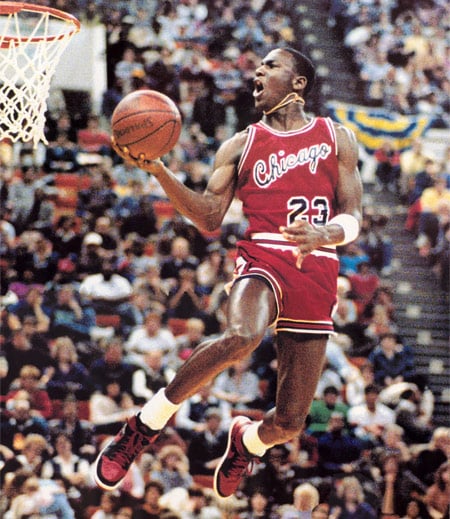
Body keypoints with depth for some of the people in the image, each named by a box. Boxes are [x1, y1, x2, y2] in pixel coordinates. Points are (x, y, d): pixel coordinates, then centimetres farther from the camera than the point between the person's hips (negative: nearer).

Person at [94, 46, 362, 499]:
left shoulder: (337, 139, 13)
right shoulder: (240, 146, 13)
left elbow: (353, 218, 7)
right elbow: (210, 218, 4)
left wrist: (327, 233, -17)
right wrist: (158, 171, -9)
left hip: (316, 275, 2)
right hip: (263, 258, -2)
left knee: (290, 421, 2)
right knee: (241, 335, -39)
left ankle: (246, 440, 41)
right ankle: (144, 426, -24)